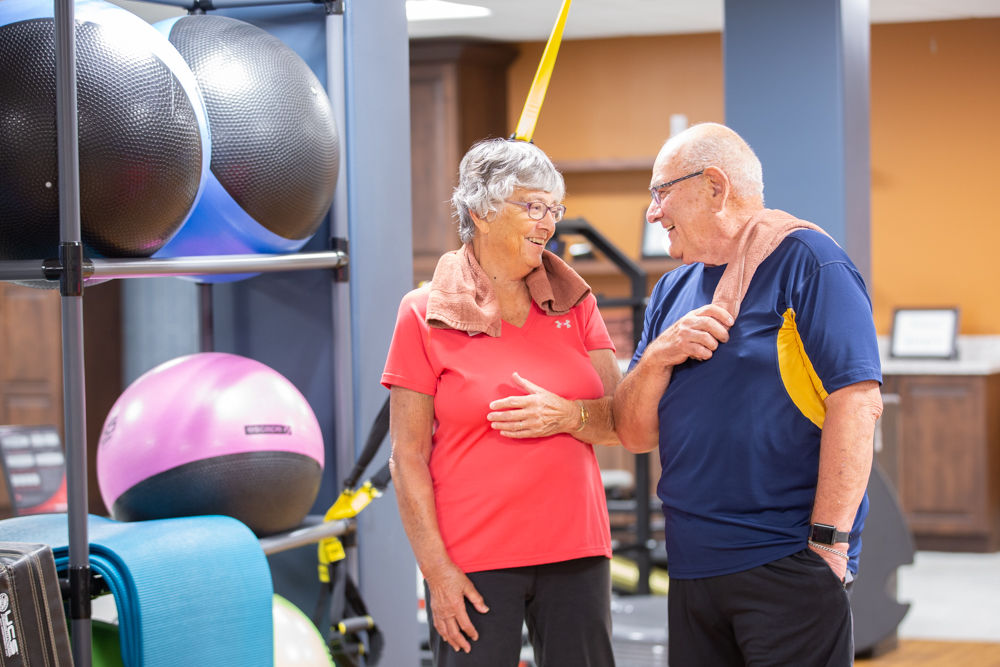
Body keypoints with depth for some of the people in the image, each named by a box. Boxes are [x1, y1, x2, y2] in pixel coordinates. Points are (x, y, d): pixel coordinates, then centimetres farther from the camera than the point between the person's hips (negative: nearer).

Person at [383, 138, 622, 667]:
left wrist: (569, 416, -14)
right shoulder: (426, 315, -2)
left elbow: (622, 421, 7)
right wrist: (436, 570, -10)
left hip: (575, 549, 4)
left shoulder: (574, 304, 9)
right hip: (473, 563, -3)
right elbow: (408, 458, -4)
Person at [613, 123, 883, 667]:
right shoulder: (673, 291, 17)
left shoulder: (803, 260, -6)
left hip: (788, 568, -7)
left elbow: (857, 402, -15)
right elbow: (634, 433, 14)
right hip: (692, 570, 7)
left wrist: (828, 541, -19)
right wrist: (658, 357, -5)